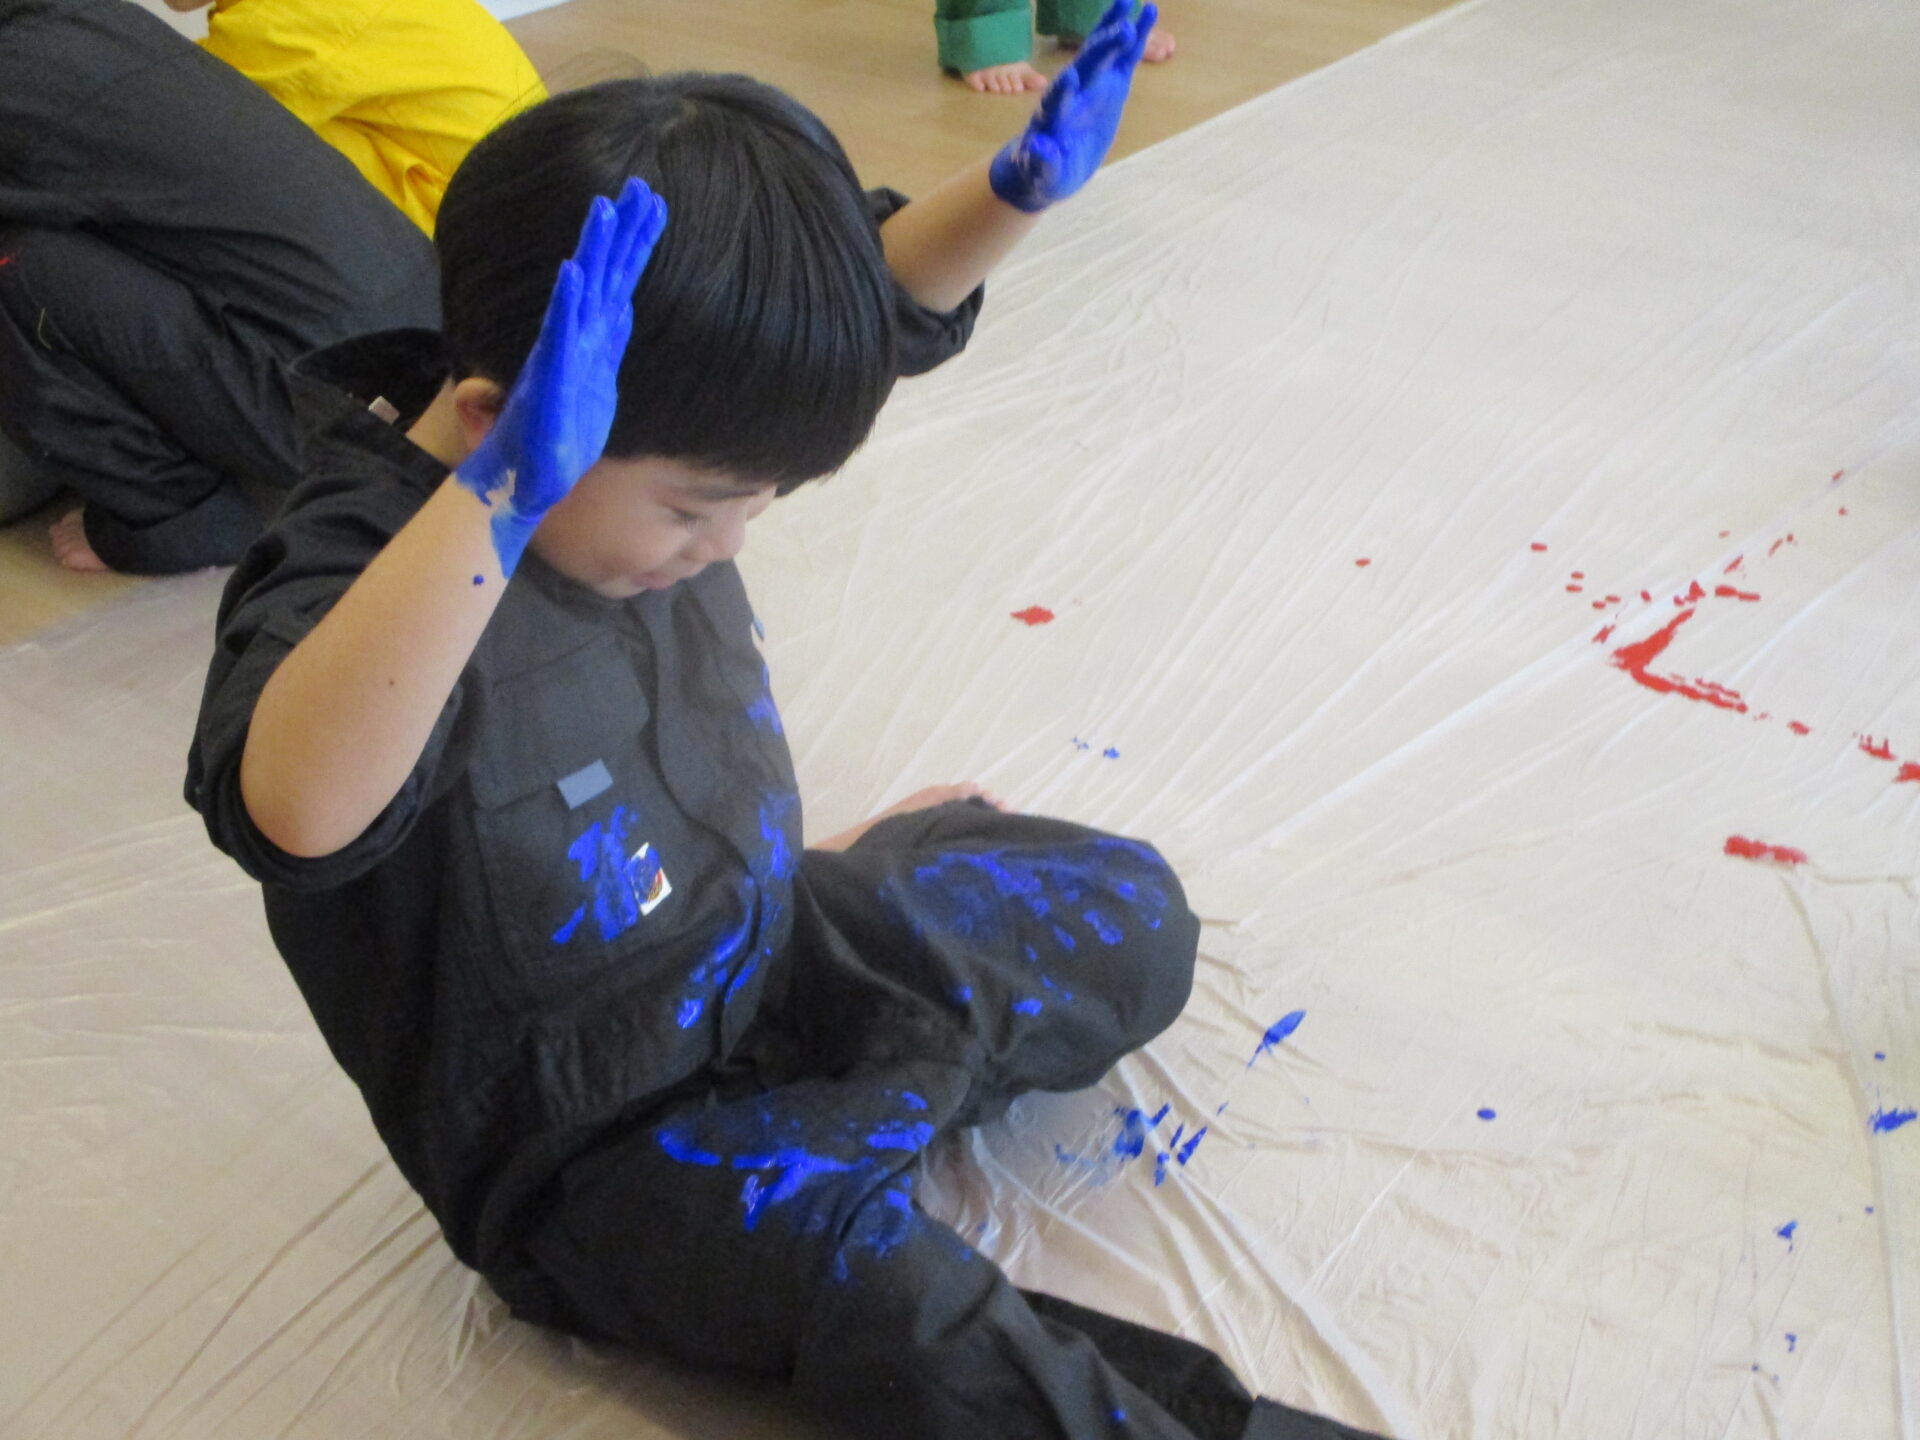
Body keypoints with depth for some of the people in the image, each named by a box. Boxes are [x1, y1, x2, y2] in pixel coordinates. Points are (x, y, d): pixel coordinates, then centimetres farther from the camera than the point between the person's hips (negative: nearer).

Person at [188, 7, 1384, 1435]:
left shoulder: (662, 426, -11)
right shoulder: (351, 572, -32)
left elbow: (873, 309, 2)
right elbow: (296, 812, -55)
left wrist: (1020, 182, -15)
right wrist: (502, 495, -62)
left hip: (775, 943, 8)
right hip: (593, 1139, -7)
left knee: (1128, 914, 15)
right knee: (844, 1257, -34)